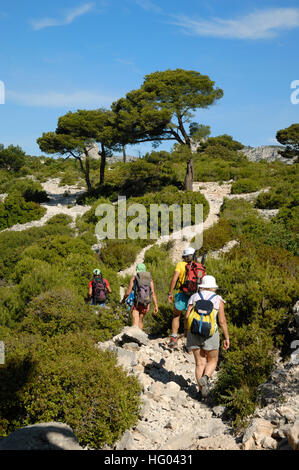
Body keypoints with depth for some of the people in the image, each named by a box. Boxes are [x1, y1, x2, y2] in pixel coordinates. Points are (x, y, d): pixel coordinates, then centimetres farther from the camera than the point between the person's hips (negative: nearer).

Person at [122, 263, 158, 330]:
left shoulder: (134, 278, 1)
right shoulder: (150, 279, 8)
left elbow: (128, 292, -1)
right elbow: (153, 293, -3)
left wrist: (123, 299, 19)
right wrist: (156, 305, -5)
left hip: (136, 303, -3)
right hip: (146, 304, 3)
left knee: (135, 324, -10)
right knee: (140, 321, 23)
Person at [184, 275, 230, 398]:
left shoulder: (194, 297, 6)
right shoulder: (218, 299, 1)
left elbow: (187, 316, -2)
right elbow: (222, 321, -3)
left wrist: (185, 330, 13)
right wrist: (227, 338, 3)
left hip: (194, 333, 2)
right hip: (210, 334, -2)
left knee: (200, 363, 12)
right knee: (212, 361, 15)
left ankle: (201, 390, 6)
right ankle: (205, 378, -13)